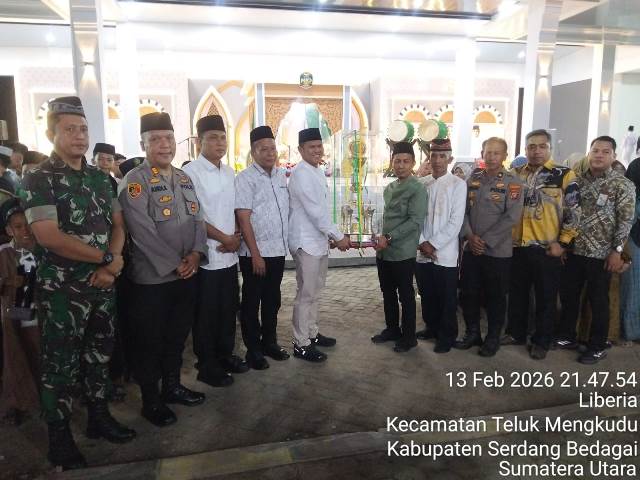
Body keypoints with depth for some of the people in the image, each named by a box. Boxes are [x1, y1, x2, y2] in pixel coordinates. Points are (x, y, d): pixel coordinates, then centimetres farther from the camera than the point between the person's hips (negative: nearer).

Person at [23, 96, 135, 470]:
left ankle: (99, 417, 34)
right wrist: (105, 258, -14)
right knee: (62, 364, 6)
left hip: (103, 285, 5)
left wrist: (111, 262, -10)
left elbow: (118, 224, 8)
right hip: (63, 290, -5)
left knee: (100, 354, 16)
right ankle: (60, 437, 23)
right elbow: (49, 236, -19)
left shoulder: (100, 177, 9)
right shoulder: (39, 180, -9)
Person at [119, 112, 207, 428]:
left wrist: (196, 254, -7)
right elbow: (143, 232, -18)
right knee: (149, 341, 7)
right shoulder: (135, 181, -11)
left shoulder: (184, 178, 11)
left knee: (177, 335, 18)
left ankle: (172, 386, 36)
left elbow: (197, 219, 9)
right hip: (151, 277, -6)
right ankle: (150, 401, 23)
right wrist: (174, 264, -16)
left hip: (186, 274, 7)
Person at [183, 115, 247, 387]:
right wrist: (224, 238, -11)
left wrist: (236, 237, -3)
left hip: (229, 254, 7)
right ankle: (207, 366, 20)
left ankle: (225, 354, 33)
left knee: (229, 308, 16)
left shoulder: (229, 172, 10)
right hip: (206, 255, -6)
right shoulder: (190, 173, -11)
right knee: (206, 312, 5)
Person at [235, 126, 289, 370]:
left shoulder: (281, 175, 9)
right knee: (252, 301, 7)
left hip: (278, 250, 6)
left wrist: (286, 243, 11)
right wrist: (256, 254, -16)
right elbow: (243, 219, -14)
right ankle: (253, 348, 21)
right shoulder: (245, 178, -10)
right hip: (255, 252, -6)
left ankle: (269, 341, 32)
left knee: (273, 299, 17)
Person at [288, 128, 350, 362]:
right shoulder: (300, 174, -16)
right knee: (306, 294, -1)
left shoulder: (318, 172, 12)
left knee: (315, 292, 18)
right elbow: (315, 211, -21)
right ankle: (301, 344, 10)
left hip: (320, 240, 9)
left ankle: (312, 333, 32)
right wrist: (338, 236, -17)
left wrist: (331, 235, 11)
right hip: (306, 242, -9)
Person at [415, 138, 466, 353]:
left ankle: (447, 335, 20)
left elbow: (456, 222, -10)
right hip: (422, 252, 4)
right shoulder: (421, 184, 7)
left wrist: (434, 244, -13)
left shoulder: (458, 184, -4)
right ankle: (431, 327, 33)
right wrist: (422, 243, -8)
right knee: (426, 294, 15)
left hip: (446, 253, -4)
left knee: (447, 298, 6)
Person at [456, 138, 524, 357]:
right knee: (468, 293, 10)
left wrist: (485, 241, -15)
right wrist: (470, 236, -10)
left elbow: (511, 217, -14)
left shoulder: (512, 182, -6)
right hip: (471, 248, 4)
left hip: (498, 251, -4)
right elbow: (463, 210, 5)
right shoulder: (473, 179, 7)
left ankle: (493, 338, 24)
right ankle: (472, 333, 28)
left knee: (495, 297, 8)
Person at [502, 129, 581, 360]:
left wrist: (562, 242, -8)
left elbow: (573, 212, -5)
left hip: (546, 247, -4)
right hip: (517, 246, 4)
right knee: (516, 294, 14)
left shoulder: (564, 175, -3)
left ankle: (541, 341, 20)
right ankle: (515, 333, 30)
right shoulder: (515, 174, 9)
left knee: (546, 298, 7)